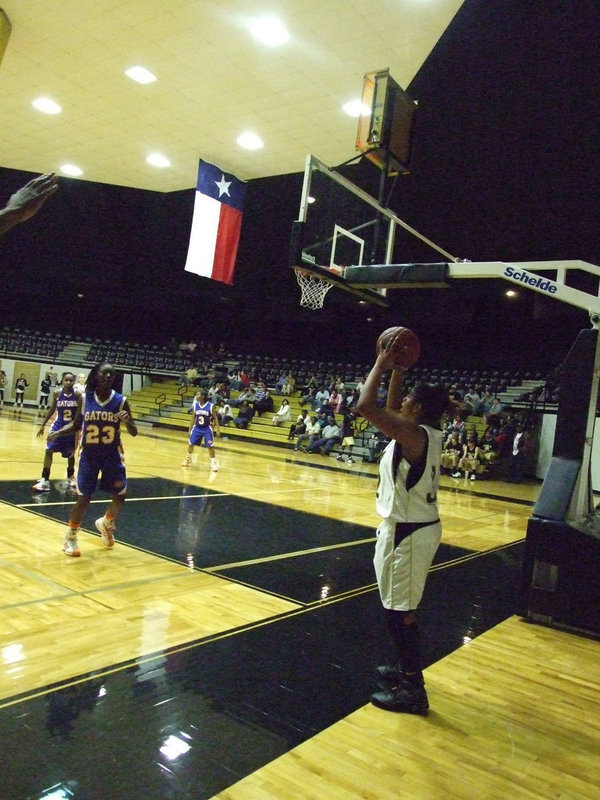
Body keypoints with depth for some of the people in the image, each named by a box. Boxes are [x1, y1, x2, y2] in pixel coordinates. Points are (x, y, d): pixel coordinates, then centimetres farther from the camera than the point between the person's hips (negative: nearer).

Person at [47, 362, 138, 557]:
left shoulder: (121, 401, -9)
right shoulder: (85, 398, -7)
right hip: (89, 455, -1)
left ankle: (106, 523, 35)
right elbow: (76, 424, 7)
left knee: (120, 496, 4)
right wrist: (57, 432, -10)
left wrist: (127, 421, -28)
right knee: (84, 497, 1)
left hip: (112, 455, 1)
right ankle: (70, 537, 21)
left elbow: (134, 433, -6)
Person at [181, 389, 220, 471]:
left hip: (207, 429, -4)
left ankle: (214, 463, 5)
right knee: (191, 444, 12)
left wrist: (218, 429, -12)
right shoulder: (195, 405, -4)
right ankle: (188, 458, 36)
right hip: (197, 428, 4)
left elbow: (215, 418, -8)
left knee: (210, 446, -7)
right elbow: (194, 418, 6)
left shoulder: (211, 406, -16)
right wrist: (190, 429, 8)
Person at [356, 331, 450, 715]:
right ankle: (407, 668, 39)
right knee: (401, 607, 23)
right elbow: (391, 408, 20)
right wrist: (397, 370, 13)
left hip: (405, 532, -10)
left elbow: (365, 406, -30)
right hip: (418, 526, 10)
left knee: (400, 611, 2)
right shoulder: (427, 432, 4)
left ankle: (413, 691, 15)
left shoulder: (413, 435, -23)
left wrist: (381, 367, -17)